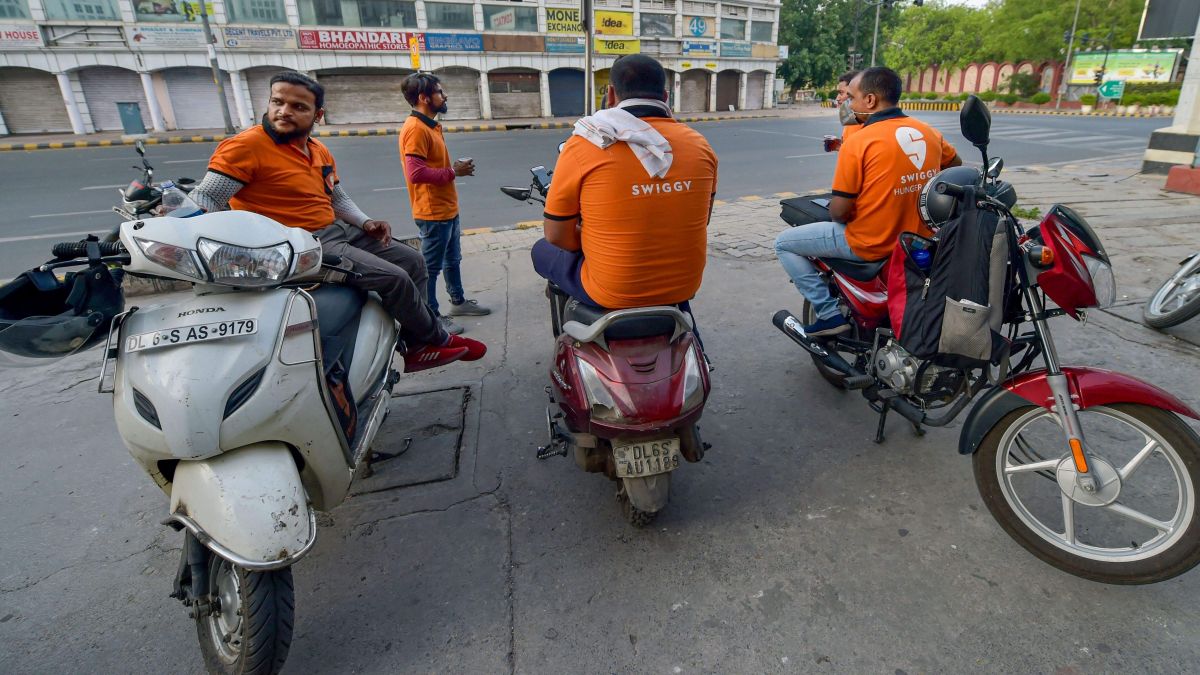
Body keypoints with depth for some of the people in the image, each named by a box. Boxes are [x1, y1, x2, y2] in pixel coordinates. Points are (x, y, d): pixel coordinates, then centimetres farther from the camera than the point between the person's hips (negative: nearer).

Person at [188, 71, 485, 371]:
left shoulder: (320, 151, 12)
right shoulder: (245, 146, -12)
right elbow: (202, 203, -15)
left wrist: (365, 222, 6)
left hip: (339, 231, 10)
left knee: (412, 261, 9)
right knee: (394, 277, -19)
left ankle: (418, 347, 11)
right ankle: (438, 339, 6)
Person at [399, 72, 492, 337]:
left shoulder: (430, 126, 13)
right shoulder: (415, 129, -19)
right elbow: (416, 173, -27)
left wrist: (456, 168, 4)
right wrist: (453, 172, -20)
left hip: (447, 208, 10)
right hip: (433, 213, -10)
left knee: (452, 259, 21)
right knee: (430, 267, 1)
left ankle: (458, 302, 37)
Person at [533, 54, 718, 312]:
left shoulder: (583, 146, -13)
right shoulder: (700, 145, -2)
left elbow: (556, 236, -7)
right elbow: (700, 220, 11)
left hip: (611, 293, -4)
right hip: (685, 286, 4)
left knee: (543, 251, 24)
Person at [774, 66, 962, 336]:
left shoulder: (858, 141, -16)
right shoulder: (928, 132, 4)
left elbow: (839, 211, -17)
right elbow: (956, 163, 24)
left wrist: (832, 207, 6)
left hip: (869, 245, -7)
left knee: (784, 243, 7)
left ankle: (829, 313, 1)